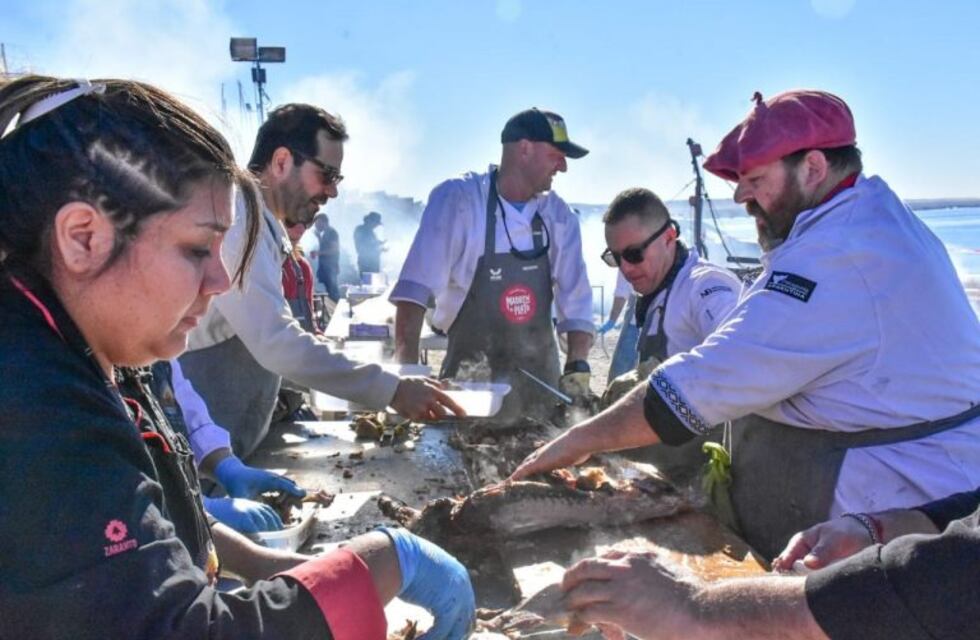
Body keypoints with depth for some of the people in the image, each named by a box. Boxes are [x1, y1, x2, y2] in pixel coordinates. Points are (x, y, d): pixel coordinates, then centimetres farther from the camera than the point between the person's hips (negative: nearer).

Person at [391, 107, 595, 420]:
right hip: (470, 380, -4)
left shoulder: (559, 215, -1)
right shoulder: (457, 199, -13)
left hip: (539, 379, 4)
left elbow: (576, 301, 0)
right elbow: (415, 289, -18)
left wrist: (577, 367, -13)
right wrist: (407, 373, -25)